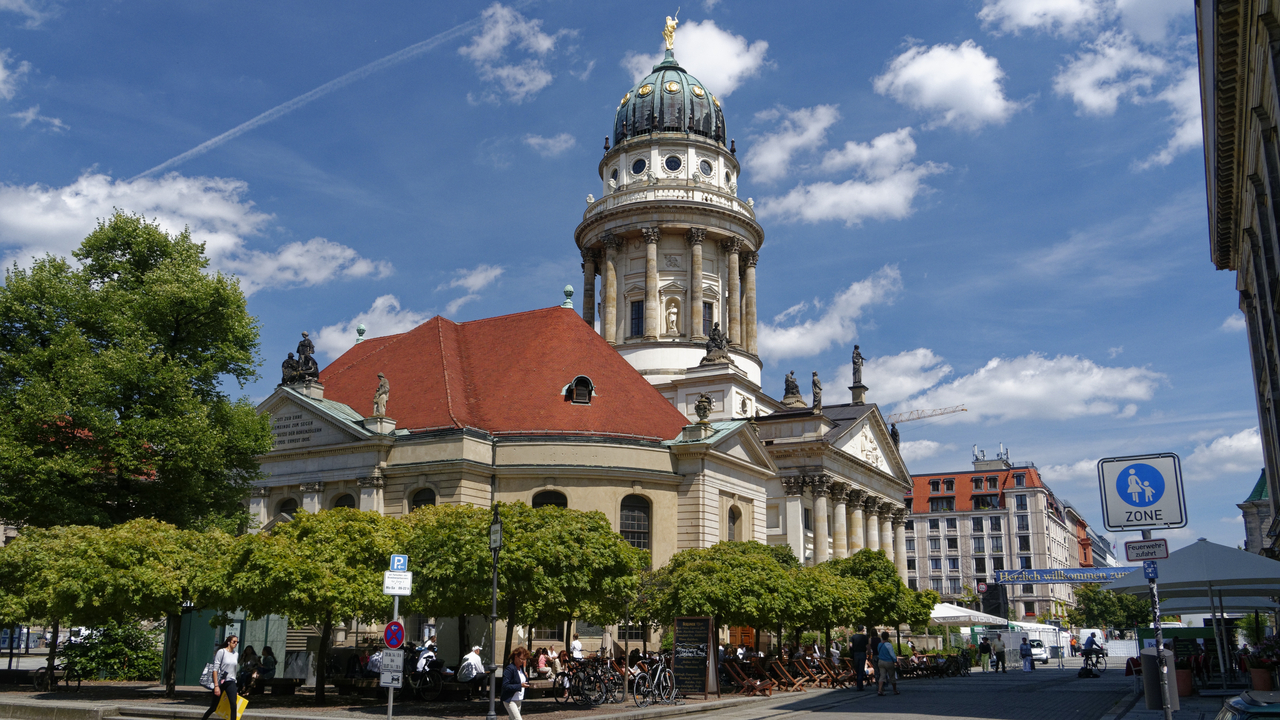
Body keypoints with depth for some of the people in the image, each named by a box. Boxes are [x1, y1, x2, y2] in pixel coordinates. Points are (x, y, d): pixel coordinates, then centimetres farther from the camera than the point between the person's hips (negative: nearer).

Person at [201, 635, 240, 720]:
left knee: (234, 706, -10)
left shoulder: (236, 654, 8)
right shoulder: (221, 652, -9)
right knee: (214, 706, 7)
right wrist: (216, 686, -18)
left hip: (231, 682, 4)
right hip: (220, 682, -4)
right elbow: (215, 669, -12)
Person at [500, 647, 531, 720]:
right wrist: (520, 686, -26)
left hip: (519, 700, 9)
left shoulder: (521, 667, 8)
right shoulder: (510, 669, -18)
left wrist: (526, 677, -2)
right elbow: (505, 686, -23)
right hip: (510, 700, -9)